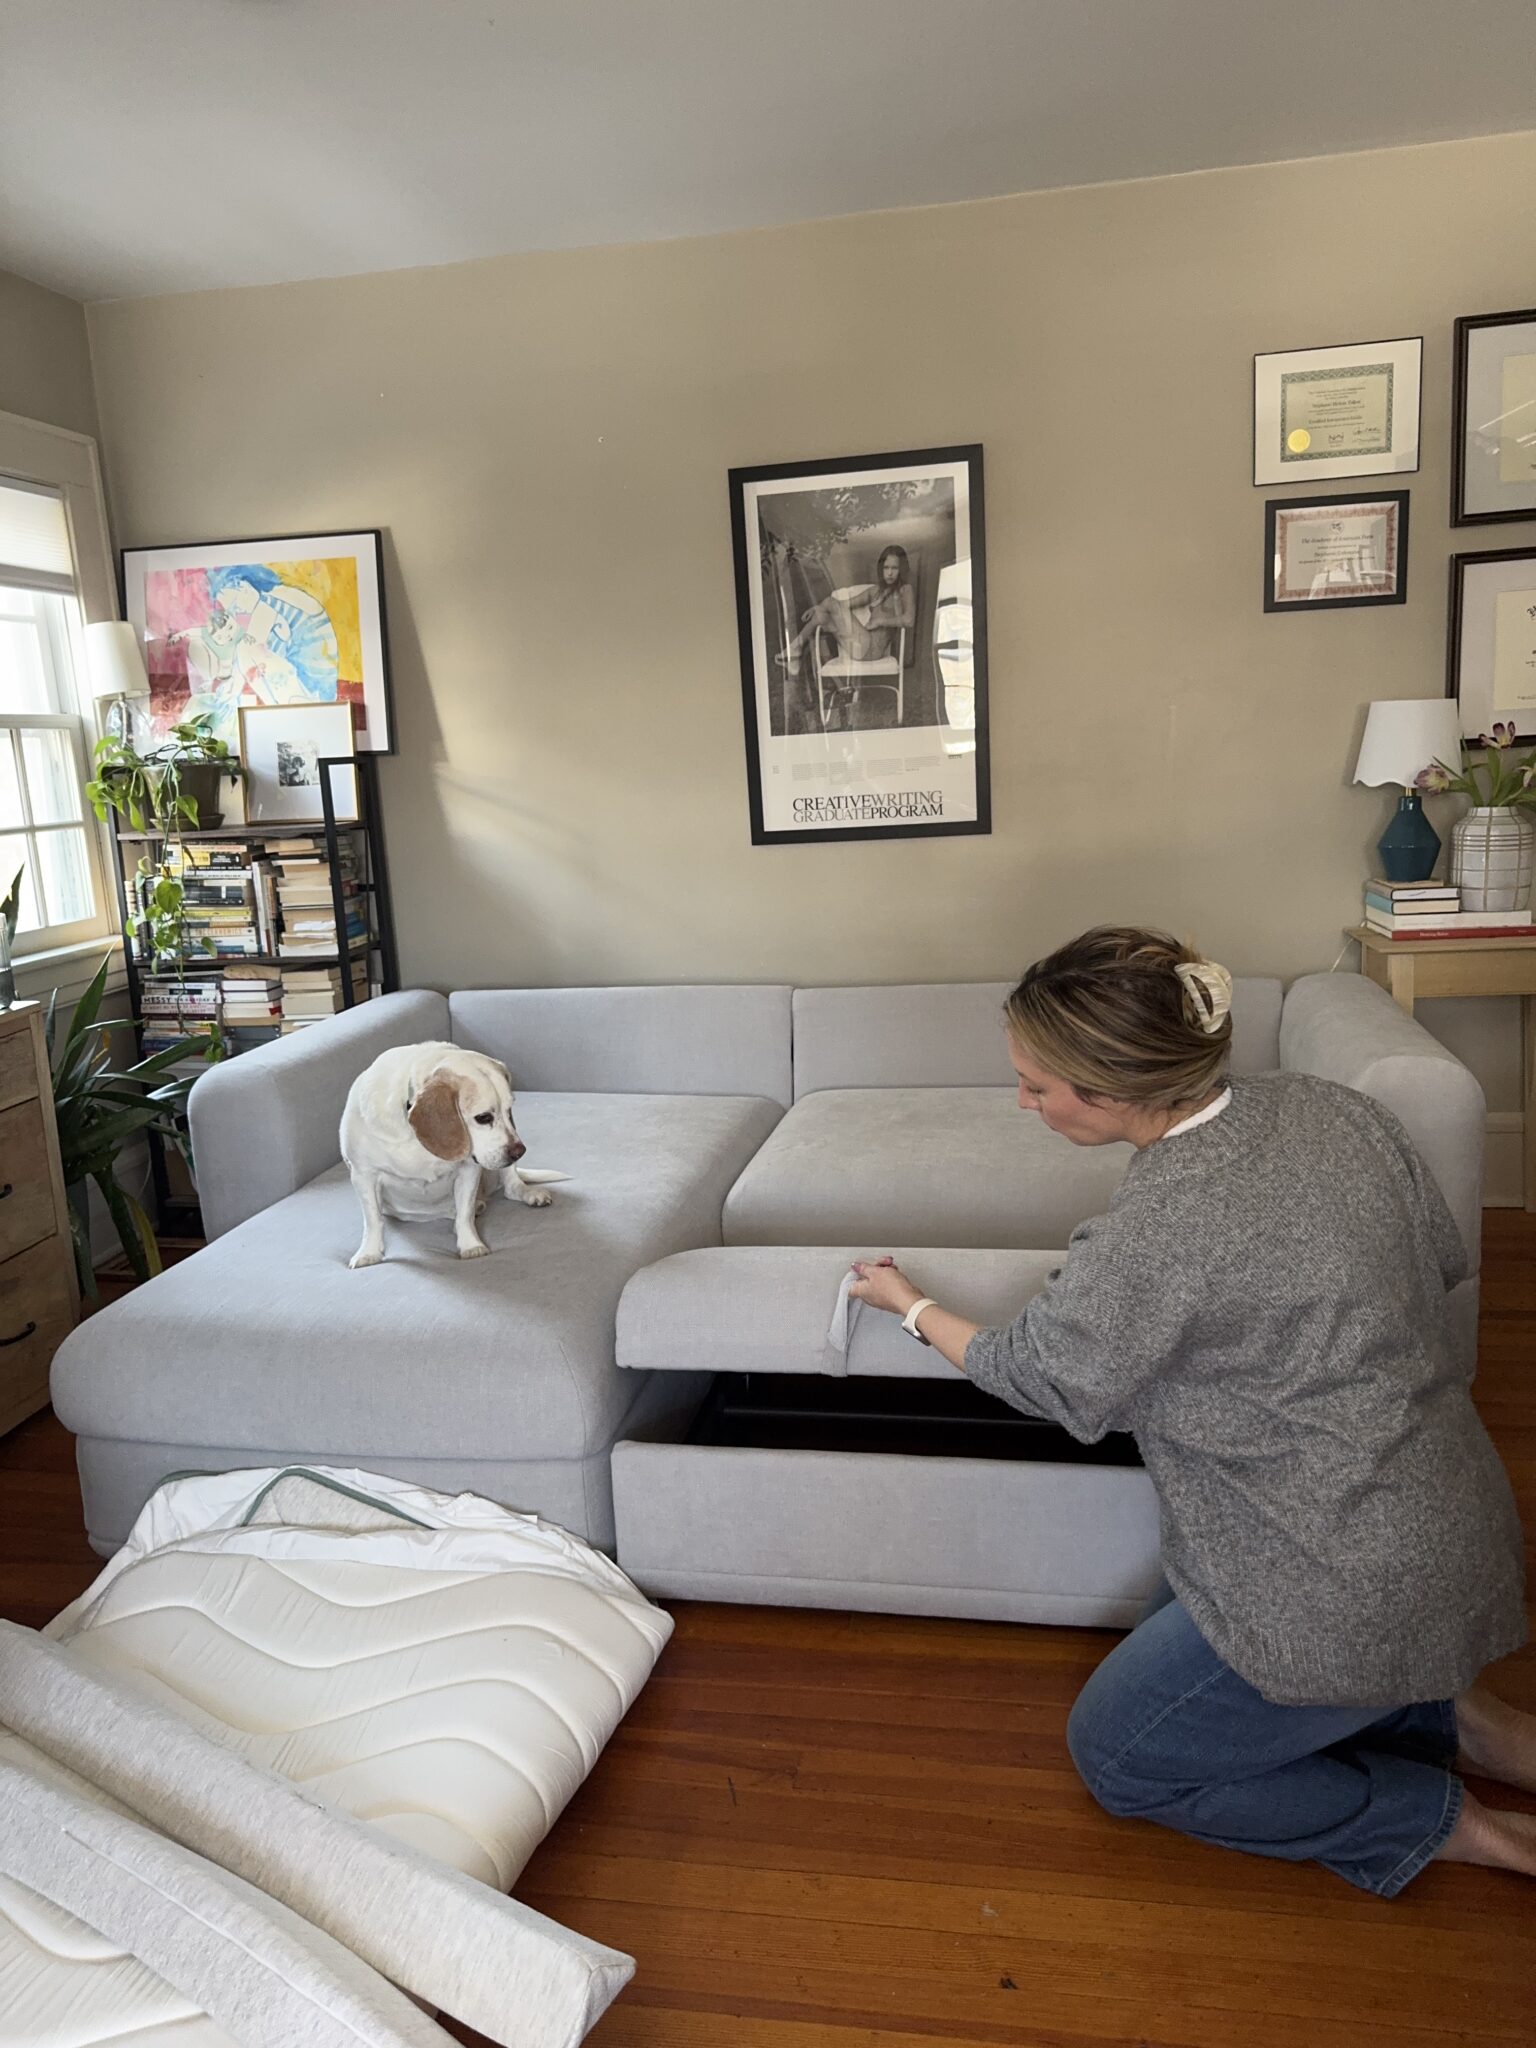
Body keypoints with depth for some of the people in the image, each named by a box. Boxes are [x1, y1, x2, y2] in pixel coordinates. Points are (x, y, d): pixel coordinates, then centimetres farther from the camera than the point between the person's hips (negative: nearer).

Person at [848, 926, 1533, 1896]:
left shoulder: (1154, 1231, -28)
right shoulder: (1331, 1105, -6)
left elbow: (1042, 1377, -9)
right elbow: (1445, 1262, 9)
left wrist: (914, 1307, 8)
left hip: (1349, 1594, -8)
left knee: (1116, 1753, 14)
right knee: (1167, 1661, 27)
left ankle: (1443, 1820, 11)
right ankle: (1448, 1715, 18)